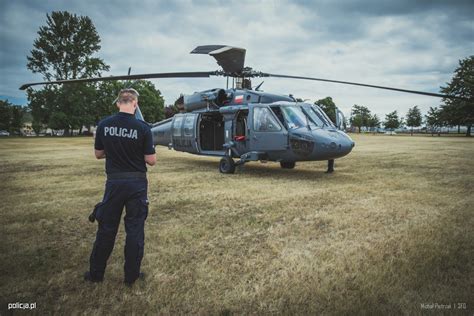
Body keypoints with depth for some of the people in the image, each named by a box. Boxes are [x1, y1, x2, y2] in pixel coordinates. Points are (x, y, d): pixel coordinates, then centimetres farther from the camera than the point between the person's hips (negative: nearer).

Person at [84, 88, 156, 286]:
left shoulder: (104, 125, -3)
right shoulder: (142, 128, -13)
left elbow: (98, 154, 7)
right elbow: (151, 160, -10)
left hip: (114, 182, 3)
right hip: (136, 183, -2)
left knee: (107, 228, 15)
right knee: (135, 229, 9)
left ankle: (96, 273, 28)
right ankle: (131, 276, 18)